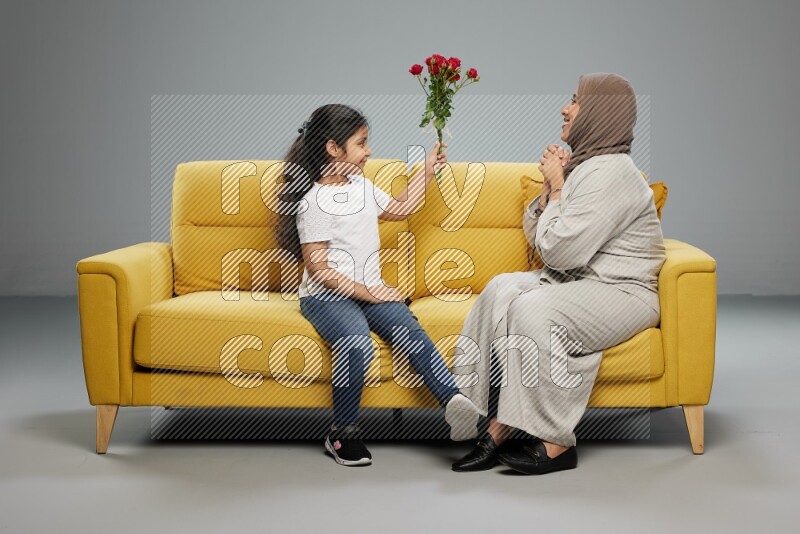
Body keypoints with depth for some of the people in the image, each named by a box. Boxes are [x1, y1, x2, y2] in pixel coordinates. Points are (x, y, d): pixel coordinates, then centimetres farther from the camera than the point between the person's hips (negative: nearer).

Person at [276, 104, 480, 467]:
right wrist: (365, 292, -17)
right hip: (326, 296, -7)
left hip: (369, 290, 7)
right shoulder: (315, 202, -9)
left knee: (408, 330, -24)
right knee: (356, 342, -35)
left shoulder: (362, 186, 16)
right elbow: (317, 268, -14)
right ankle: (342, 434, -20)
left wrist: (428, 170, 30)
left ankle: (453, 399, -40)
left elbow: (400, 209, 34)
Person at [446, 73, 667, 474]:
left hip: (620, 291, -9)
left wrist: (557, 187, -9)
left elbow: (561, 250, -22)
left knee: (533, 310, -31)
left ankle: (556, 444, -21)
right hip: (574, 282, 9)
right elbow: (535, 237, 16)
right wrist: (550, 187, 0)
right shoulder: (582, 163, 15)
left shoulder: (611, 172, -17)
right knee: (502, 290, -16)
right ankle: (498, 429, -21)